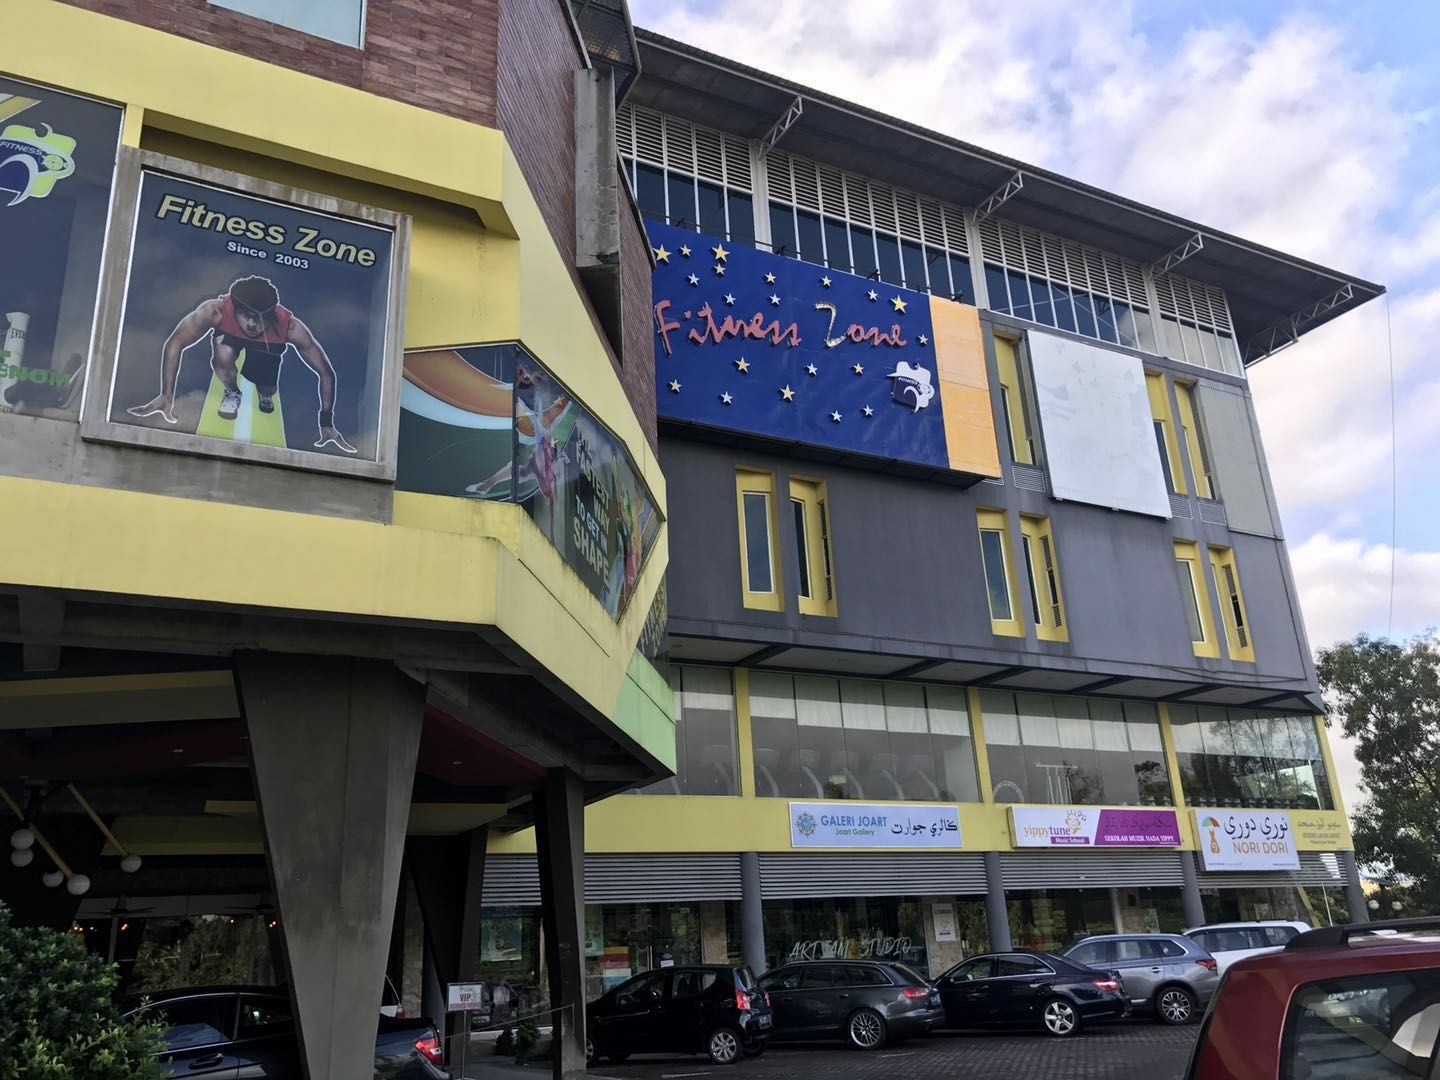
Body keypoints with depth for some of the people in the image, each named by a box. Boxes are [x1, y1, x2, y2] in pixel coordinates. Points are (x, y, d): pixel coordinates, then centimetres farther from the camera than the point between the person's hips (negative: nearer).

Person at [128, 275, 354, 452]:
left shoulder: (290, 327, -41)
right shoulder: (215, 311, -42)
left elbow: (326, 373, -31)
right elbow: (174, 344, -30)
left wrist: (327, 424, -30)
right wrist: (166, 397, -33)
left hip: (267, 345, 1)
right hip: (229, 336, -1)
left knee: (268, 391, -16)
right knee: (224, 356, -33)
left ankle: (264, 393, 25)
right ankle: (232, 392, 4)